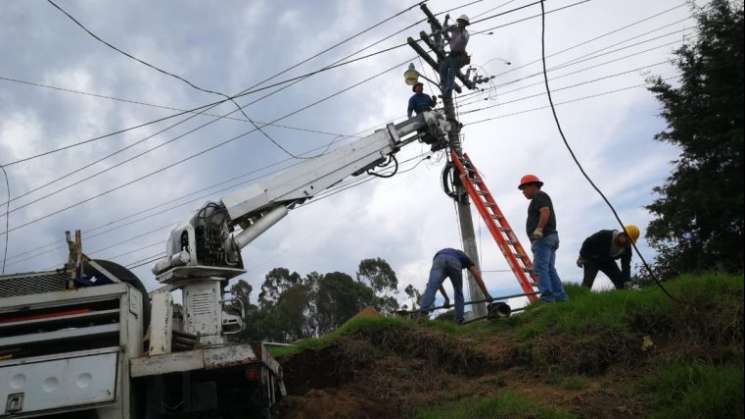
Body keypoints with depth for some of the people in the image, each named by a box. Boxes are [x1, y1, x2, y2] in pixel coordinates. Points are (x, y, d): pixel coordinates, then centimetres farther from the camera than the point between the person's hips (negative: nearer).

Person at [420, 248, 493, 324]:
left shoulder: (440, 255, 47)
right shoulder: (465, 258, 43)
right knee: (458, 292, 20)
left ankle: (423, 311, -39)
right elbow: (478, 277, 35)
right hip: (454, 263, -1)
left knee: (431, 287, -16)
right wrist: (487, 295, 39)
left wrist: (446, 298, 48)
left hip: (439, 261, 1)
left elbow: (438, 283, 44)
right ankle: (459, 319, 16)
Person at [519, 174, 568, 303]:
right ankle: (560, 297, 4)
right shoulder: (541, 198, 28)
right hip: (550, 238, 11)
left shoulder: (539, 196, -3)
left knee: (540, 268, -17)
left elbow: (545, 212, -21)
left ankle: (547, 298, -25)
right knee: (549, 270, 7)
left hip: (543, 238, -11)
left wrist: (539, 229, -31)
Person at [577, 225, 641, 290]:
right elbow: (588, 242, -20)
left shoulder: (627, 248, -15)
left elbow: (626, 265, -12)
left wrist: (626, 281, -23)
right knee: (588, 279, -22)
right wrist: (582, 257, -14)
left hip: (607, 261, 5)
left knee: (620, 279, -5)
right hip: (592, 260, -5)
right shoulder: (604, 235, -31)